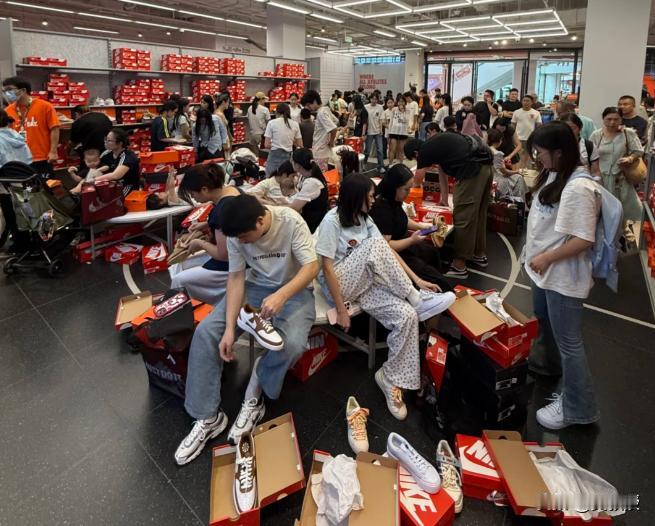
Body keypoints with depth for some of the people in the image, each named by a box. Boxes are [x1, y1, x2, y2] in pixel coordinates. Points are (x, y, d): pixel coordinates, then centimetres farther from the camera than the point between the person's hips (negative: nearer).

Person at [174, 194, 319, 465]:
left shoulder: (291, 221, -23)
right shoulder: (237, 234, -13)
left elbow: (311, 267, -25)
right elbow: (236, 278, -10)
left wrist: (281, 295, -43)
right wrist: (229, 328, -20)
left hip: (293, 289, -3)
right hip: (254, 287, 3)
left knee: (292, 344, -33)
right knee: (205, 332, -15)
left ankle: (254, 395, -3)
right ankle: (208, 417, -6)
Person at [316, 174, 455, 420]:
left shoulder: (365, 220, 7)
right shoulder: (332, 221, -15)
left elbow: (388, 253, 5)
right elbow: (327, 267, -18)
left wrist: (416, 280, -3)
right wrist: (341, 309, -19)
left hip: (366, 283, 6)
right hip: (339, 284, -6)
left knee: (407, 316, -20)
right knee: (375, 244, -30)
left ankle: (391, 377, -5)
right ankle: (416, 300, -17)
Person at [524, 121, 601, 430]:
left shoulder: (578, 188, -26)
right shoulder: (553, 175, 3)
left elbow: (584, 240, -28)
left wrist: (546, 259, -20)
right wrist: (536, 257, 12)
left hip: (562, 275, -10)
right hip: (543, 269, 10)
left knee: (568, 341, 2)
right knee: (545, 324, 30)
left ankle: (578, 409, 17)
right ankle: (551, 363, 56)